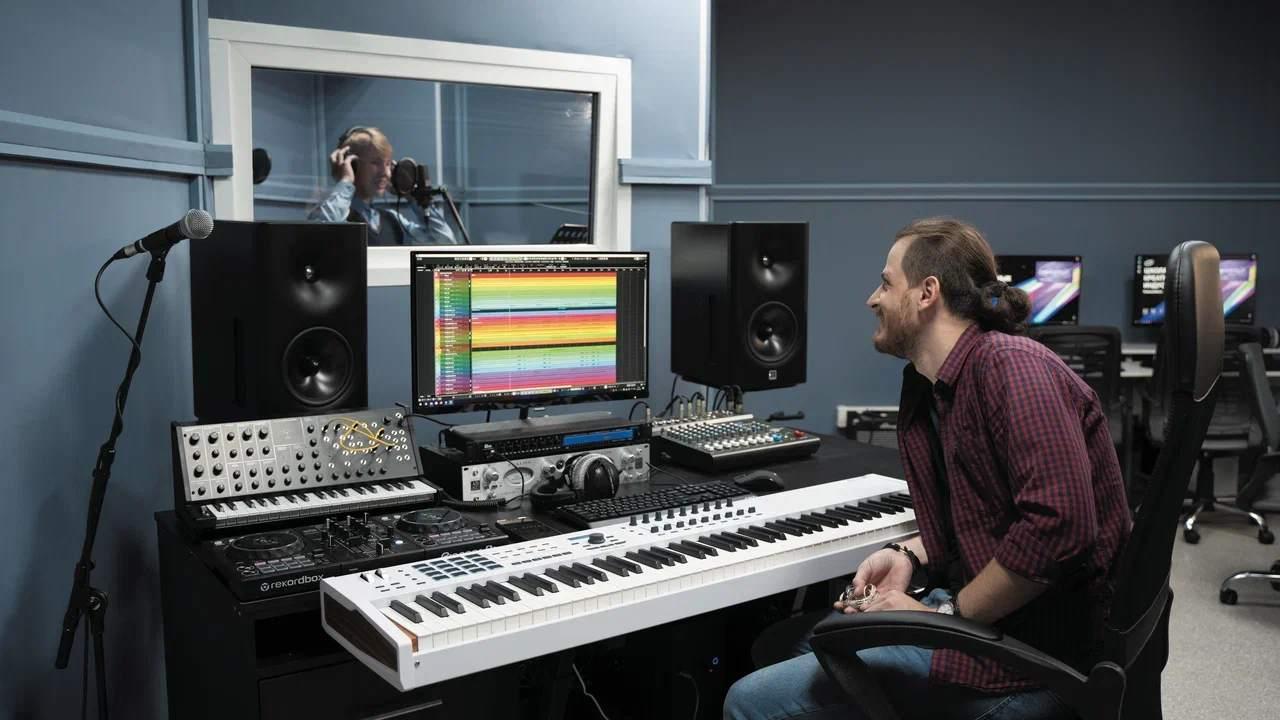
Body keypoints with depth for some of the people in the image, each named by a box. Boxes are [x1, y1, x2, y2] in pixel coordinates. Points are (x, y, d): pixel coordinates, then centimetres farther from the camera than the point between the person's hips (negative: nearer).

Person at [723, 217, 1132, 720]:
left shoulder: (1011, 367, -20)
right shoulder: (925, 390, 9)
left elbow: (1058, 528, -31)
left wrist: (945, 617, -20)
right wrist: (908, 555, 2)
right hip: (973, 609, 9)